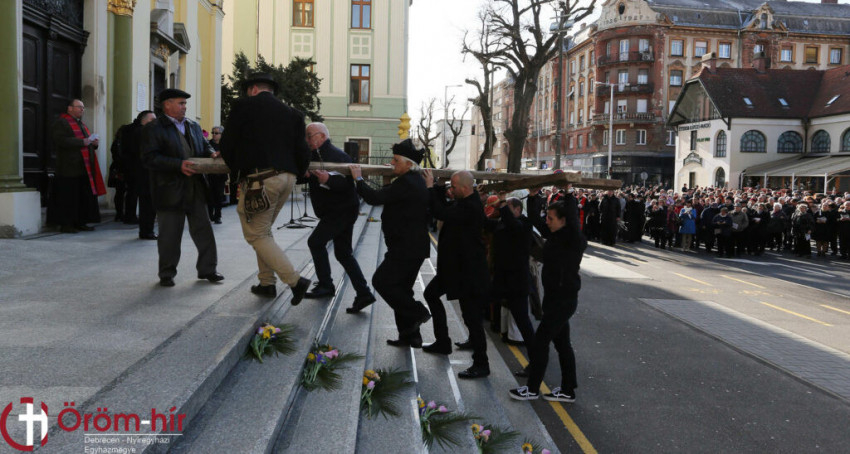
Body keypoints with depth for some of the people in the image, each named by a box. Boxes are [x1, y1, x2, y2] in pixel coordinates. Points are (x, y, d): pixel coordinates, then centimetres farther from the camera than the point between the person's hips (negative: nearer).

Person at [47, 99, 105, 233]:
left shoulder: (81, 124, 23)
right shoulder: (60, 123, -4)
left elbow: (87, 140, 27)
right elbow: (62, 141, -18)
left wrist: (93, 143, 4)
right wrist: (82, 142, -21)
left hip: (84, 168, 8)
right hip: (69, 168, -8)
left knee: (85, 196, 7)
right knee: (68, 196, -6)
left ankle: (80, 222, 13)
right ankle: (65, 224, -1)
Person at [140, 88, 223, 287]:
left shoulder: (193, 126, 16)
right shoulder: (153, 128, -5)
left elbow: (205, 147, 23)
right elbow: (150, 158, -15)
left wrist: (212, 155, -1)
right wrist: (179, 165, -25)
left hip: (196, 188, 6)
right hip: (170, 190, -5)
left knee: (203, 230, 8)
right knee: (170, 234, 3)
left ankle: (207, 269, 18)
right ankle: (166, 274, 17)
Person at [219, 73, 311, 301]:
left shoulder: (244, 106, 1)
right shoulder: (291, 113, 13)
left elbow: (227, 145, 2)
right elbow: (302, 150, 7)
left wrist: (236, 169, 18)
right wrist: (296, 173, 23)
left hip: (260, 177, -6)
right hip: (287, 177, 7)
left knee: (256, 234, 3)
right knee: (263, 230, 22)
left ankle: (295, 280, -8)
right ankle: (267, 283, 26)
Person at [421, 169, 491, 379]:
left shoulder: (471, 208, -26)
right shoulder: (465, 201, 5)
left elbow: (441, 213, -31)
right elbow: (446, 210, 15)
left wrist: (430, 186, -19)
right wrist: (438, 188, 1)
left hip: (469, 270, -11)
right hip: (455, 265, 11)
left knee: (471, 315, -5)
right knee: (431, 293, 22)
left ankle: (481, 364, 6)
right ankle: (443, 342, 34)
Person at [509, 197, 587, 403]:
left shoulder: (573, 239, -17)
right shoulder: (555, 235, 7)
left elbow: (572, 217, -31)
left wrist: (568, 195, -22)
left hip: (563, 300, -9)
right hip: (555, 299, 9)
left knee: (540, 341, -3)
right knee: (562, 343, 14)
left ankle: (532, 388, 9)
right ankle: (568, 390, 24)